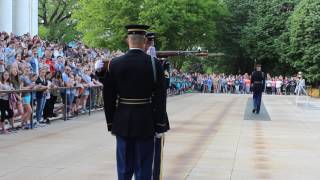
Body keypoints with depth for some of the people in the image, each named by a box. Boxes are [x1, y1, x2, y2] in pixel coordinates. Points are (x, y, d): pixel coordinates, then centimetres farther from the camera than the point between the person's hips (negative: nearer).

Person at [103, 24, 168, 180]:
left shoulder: (114, 64, -3)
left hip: (122, 123, 2)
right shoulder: (154, 64, -8)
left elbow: (108, 97, 1)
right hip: (146, 124, -2)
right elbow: (160, 98, -8)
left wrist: (111, 124, 10)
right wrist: (160, 126, -1)